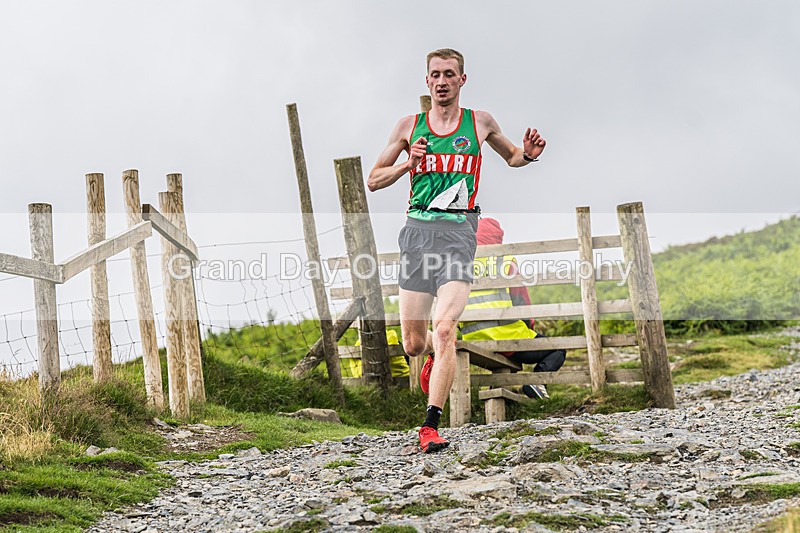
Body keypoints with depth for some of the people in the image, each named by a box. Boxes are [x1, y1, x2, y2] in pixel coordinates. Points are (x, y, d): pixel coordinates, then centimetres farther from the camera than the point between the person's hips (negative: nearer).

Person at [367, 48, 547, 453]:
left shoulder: (480, 123, 9)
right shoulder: (409, 126, 10)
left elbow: (512, 157, 26)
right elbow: (374, 181, 14)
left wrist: (529, 154, 3)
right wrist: (407, 163, -5)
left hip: (458, 230, -2)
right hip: (417, 229, 2)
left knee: (445, 329, -21)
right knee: (413, 344, 4)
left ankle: (431, 425, -21)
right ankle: (437, 355, 42)